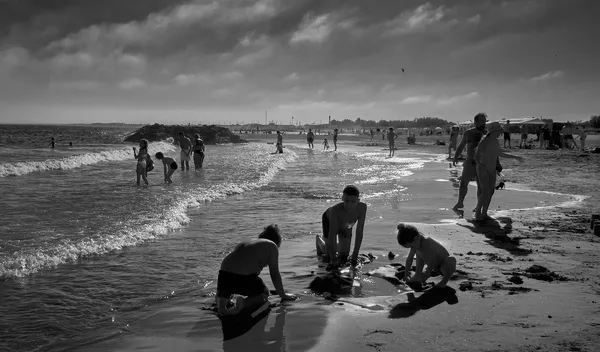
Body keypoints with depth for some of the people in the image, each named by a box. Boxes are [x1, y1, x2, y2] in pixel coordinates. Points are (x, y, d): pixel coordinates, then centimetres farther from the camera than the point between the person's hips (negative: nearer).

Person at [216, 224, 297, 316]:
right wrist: (283, 295, 19)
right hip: (245, 277, -5)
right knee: (264, 294, 22)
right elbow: (275, 274, 8)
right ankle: (245, 302, -8)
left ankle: (221, 302, 0)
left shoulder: (247, 242, 31)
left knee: (223, 292, 35)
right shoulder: (272, 246, 13)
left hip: (224, 273, 6)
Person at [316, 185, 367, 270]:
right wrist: (333, 259, -40)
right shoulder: (336, 210, -45)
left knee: (343, 259, 7)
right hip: (329, 221, -3)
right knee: (328, 258, -2)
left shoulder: (362, 207, -38)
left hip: (345, 227, 3)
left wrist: (355, 254, -29)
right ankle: (319, 240, 29)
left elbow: (359, 233, -31)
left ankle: (337, 244, 41)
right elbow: (332, 235, -41)